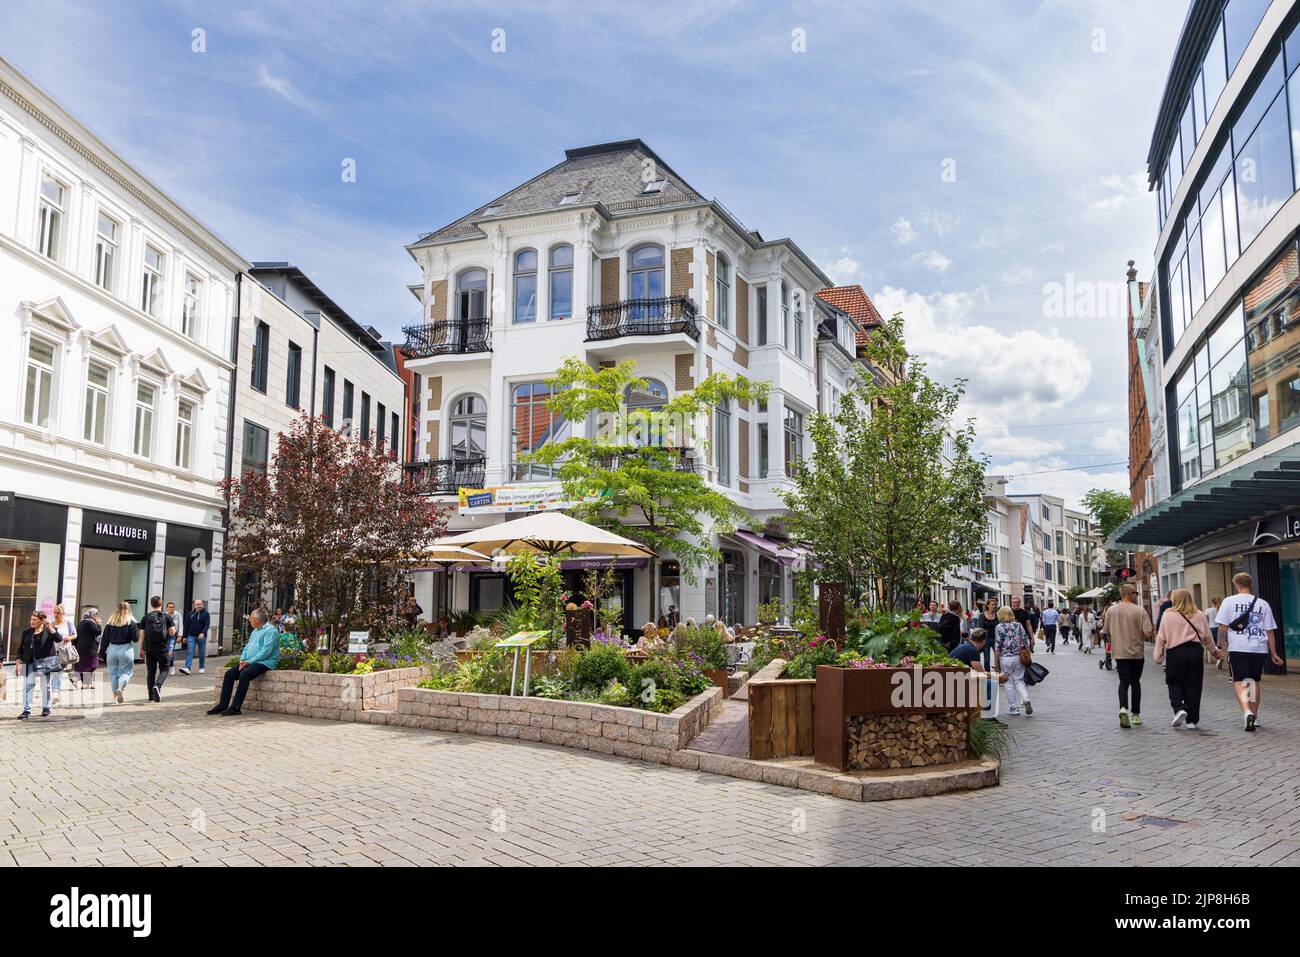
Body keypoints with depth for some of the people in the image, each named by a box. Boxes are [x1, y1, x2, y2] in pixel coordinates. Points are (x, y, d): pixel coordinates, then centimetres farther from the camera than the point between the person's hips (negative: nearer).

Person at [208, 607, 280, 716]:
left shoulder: (270, 630, -10)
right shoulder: (255, 631, 21)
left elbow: (266, 651, -19)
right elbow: (247, 647, 22)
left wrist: (249, 661, -17)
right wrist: (242, 659, 2)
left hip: (264, 663, -9)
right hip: (250, 662, 9)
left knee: (244, 675, -32)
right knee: (229, 674, -7)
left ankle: (235, 707, -27)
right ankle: (223, 705, -8)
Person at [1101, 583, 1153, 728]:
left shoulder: (1111, 610, -1)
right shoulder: (1140, 610, -10)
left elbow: (1106, 632, 5)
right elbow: (1148, 633, -14)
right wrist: (1153, 631, 9)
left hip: (1119, 652, 1)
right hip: (1137, 652, -1)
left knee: (1124, 682, 4)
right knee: (1135, 682, 13)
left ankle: (1123, 708, -20)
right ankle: (1135, 714, 20)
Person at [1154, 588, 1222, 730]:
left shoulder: (1168, 616, -3)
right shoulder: (1199, 615, 5)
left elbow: (1161, 638, -1)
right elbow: (1207, 637, 13)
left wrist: (1157, 657, 7)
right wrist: (1215, 651, 29)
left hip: (1175, 653, -2)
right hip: (1195, 652, 3)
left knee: (1174, 684, 10)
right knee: (1193, 686, 8)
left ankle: (1179, 709, -14)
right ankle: (1192, 720, 11)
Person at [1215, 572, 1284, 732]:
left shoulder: (1229, 602, -1)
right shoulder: (1263, 604, 7)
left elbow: (1223, 627, -5)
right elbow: (1270, 631, 9)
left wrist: (1221, 642, 13)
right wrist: (1273, 653, 14)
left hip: (1238, 648, -3)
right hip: (1260, 649, 3)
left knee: (1239, 682, -1)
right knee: (1255, 682, 17)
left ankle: (1247, 712, -23)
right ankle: (1254, 717, 23)